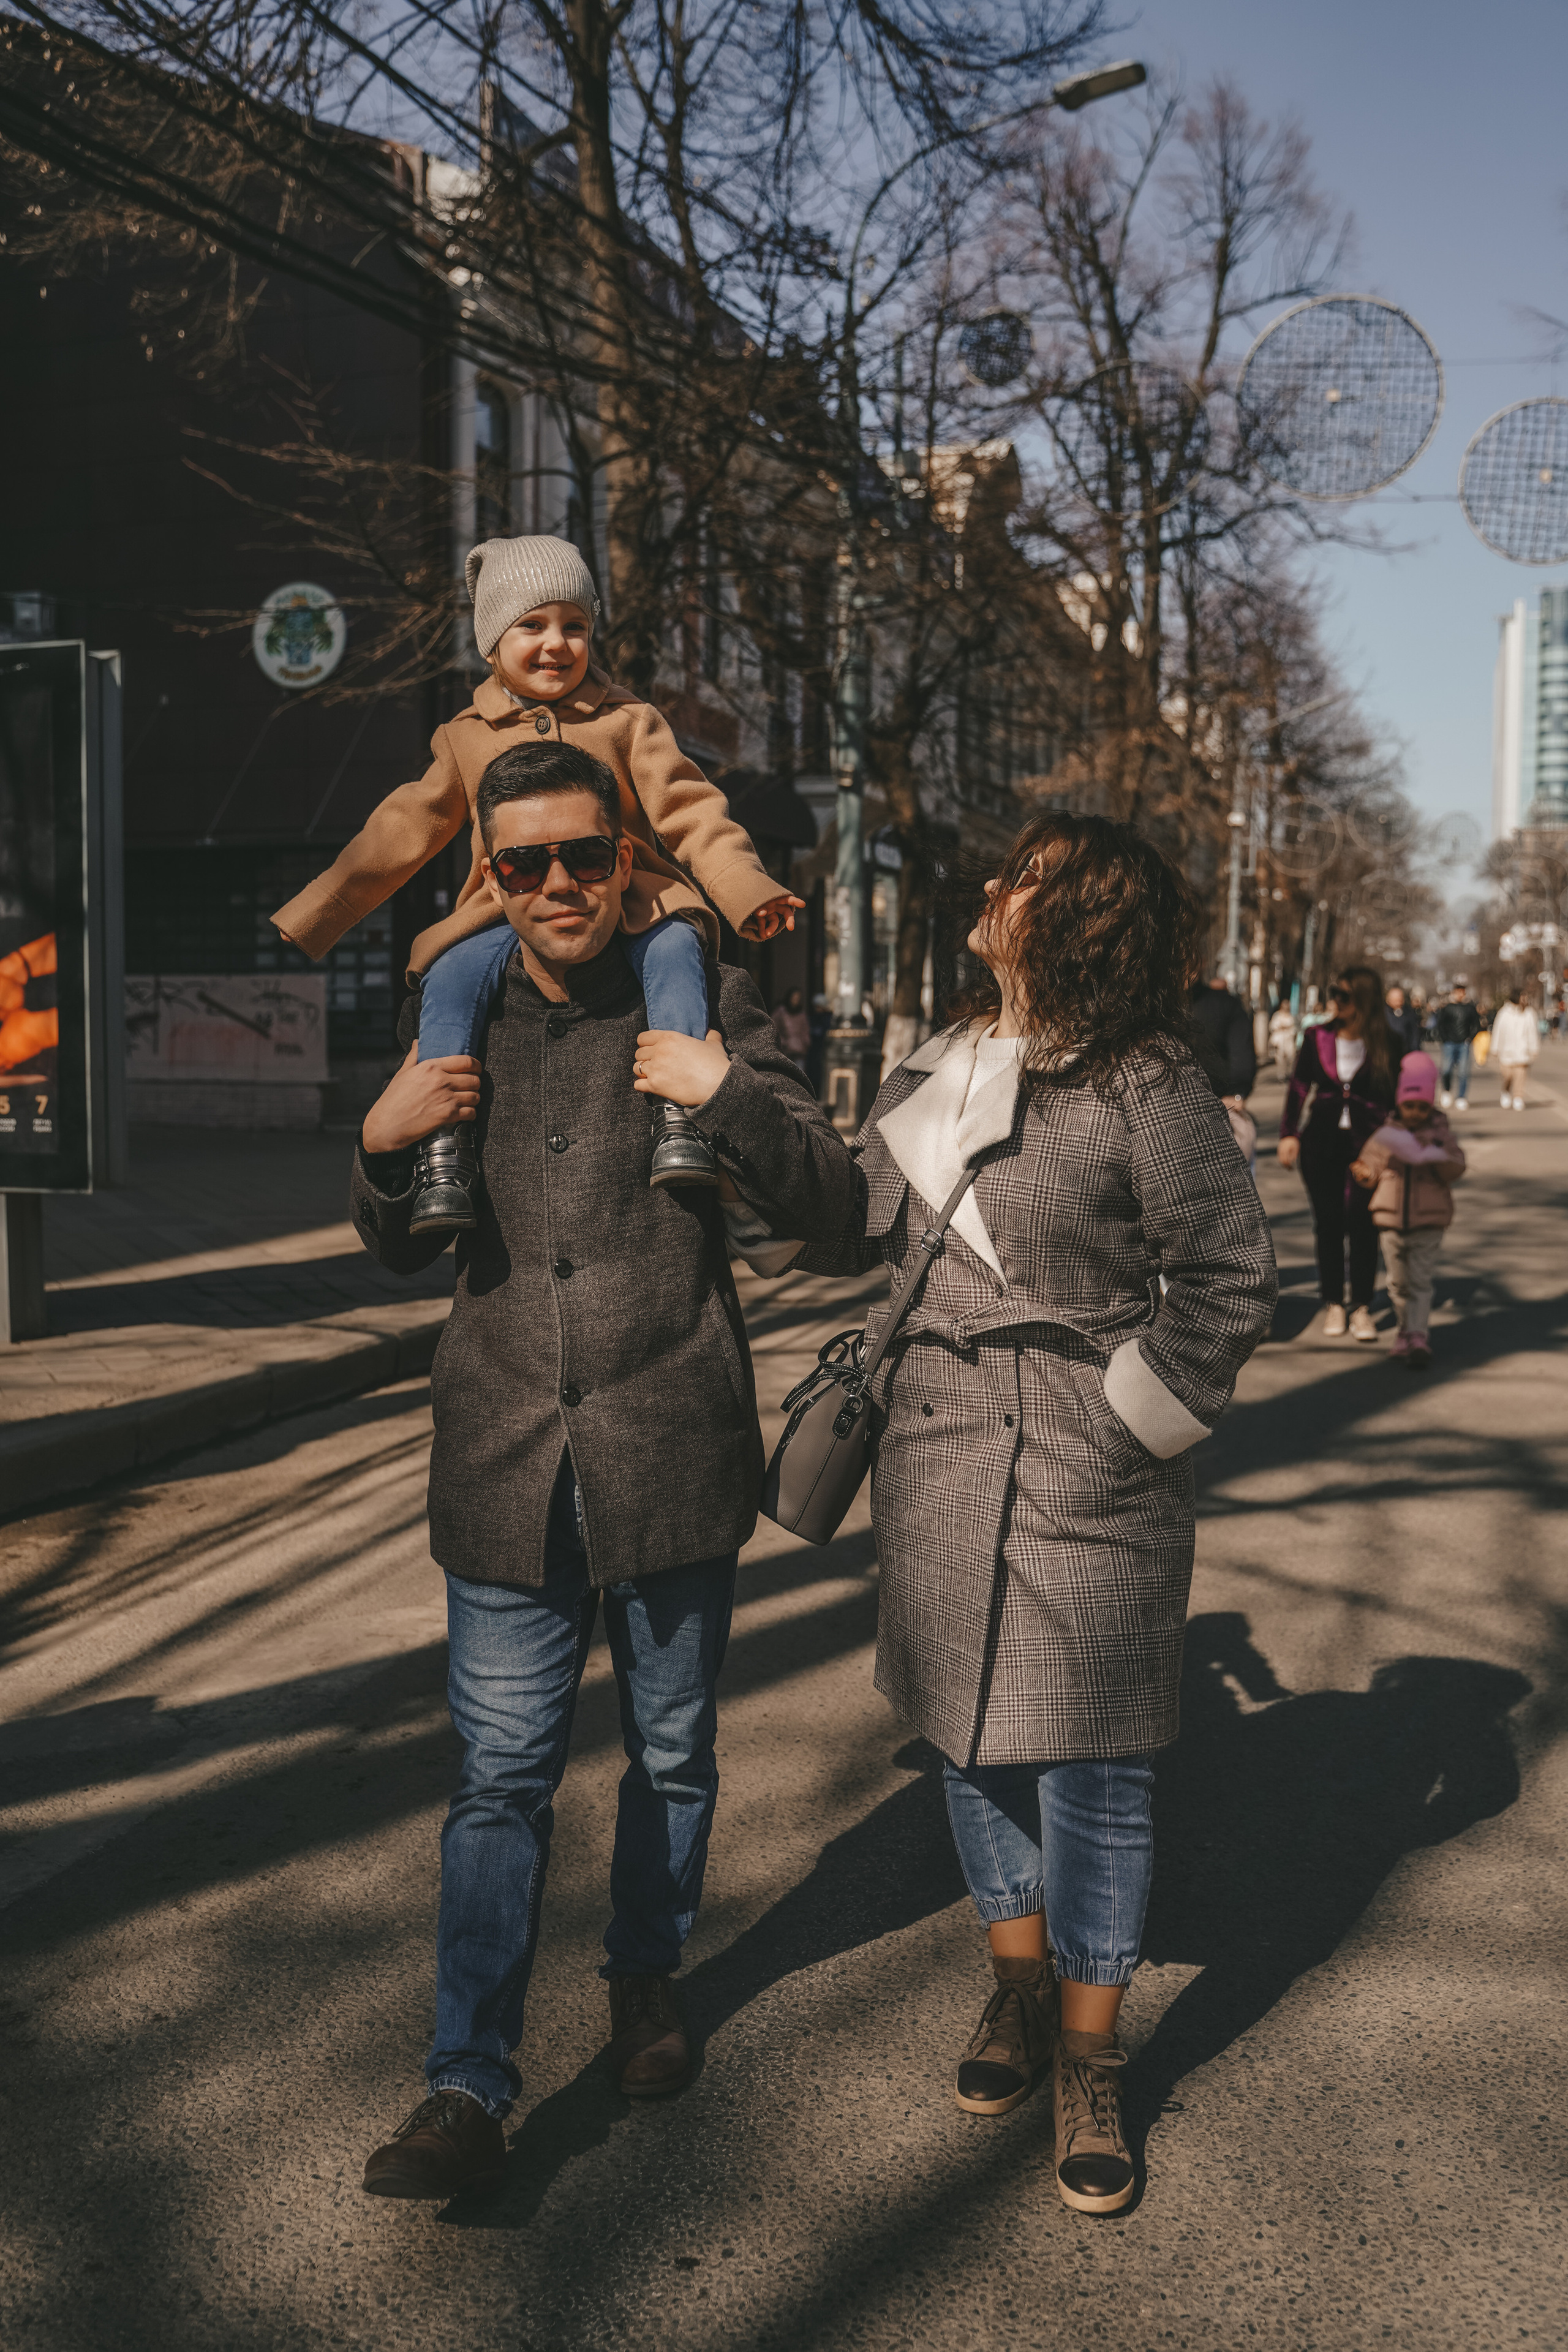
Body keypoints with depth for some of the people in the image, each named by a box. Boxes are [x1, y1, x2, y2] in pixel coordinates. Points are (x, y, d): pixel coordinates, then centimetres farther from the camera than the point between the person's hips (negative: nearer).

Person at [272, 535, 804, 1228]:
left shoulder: (627, 721, 14)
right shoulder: (465, 737, 17)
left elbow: (690, 812, 7)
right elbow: (398, 834, 19)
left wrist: (748, 892, -11)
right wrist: (301, 924, 15)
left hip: (626, 905, 0)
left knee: (676, 948, -34)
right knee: (450, 977, -30)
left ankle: (678, 1118, -42)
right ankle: (442, 1157, -34)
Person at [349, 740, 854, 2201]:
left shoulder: (704, 1006, 0)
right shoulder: (458, 1025, 8)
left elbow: (829, 1197, -3)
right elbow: (400, 1252, 16)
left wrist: (725, 1094, -19)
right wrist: (384, 1143, -5)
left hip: (672, 1450, -1)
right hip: (506, 1461, 1)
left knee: (671, 1753, 15)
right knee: (501, 1775, 0)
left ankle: (646, 1978, 39)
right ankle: (467, 2090, 9)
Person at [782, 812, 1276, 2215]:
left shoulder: (1145, 1086, -11)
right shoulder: (935, 1073, 7)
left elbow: (1230, 1280, -6)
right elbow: (846, 1227, 15)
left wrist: (1135, 1417, -8)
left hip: (1087, 1485, -5)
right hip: (942, 1470, 6)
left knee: (1090, 1772, 3)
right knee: (974, 1743, 17)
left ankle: (1090, 2061, 22)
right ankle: (1018, 1990, 38)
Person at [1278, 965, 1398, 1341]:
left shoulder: (1387, 1044, -3)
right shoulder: (1318, 1038, 3)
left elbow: (1397, 1098, 4)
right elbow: (1299, 1087, 9)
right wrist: (1289, 1134, 3)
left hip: (1367, 1144, -2)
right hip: (1322, 1141, 2)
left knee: (1363, 1224, -5)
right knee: (1328, 1223, 5)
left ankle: (1362, 1308, 6)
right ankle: (1334, 1304, 15)